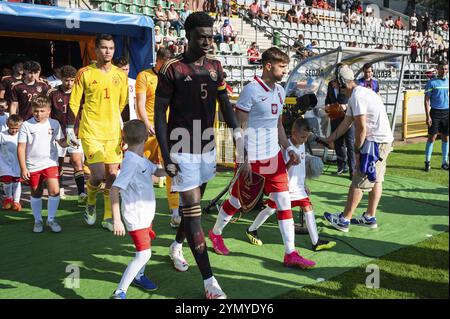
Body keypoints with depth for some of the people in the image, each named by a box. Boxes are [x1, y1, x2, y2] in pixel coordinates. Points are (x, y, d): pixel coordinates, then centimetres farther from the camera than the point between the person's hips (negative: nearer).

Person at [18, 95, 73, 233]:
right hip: (33, 166, 0)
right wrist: (23, 168, -9)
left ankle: (51, 219, 7)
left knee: (54, 190, -12)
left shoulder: (54, 124, 1)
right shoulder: (26, 125, -6)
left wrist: (69, 142, -17)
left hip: (50, 163, 1)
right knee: (36, 194, 11)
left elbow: (61, 142, 7)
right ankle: (38, 220, 29)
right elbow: (21, 147, -5)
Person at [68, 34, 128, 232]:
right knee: (98, 174, -11)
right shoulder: (85, 73, -2)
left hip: (113, 133, 4)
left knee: (113, 174, 4)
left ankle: (108, 217, 18)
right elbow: (74, 103, 1)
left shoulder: (120, 75, 7)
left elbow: (124, 105, 15)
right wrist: (70, 128, -3)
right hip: (91, 132, -3)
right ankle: (91, 203, 22)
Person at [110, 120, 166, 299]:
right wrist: (117, 220, -30)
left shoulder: (141, 159, 2)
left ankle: (138, 276, 47)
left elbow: (157, 172, 20)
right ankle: (120, 292, -5)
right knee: (144, 254, -12)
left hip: (146, 213, 9)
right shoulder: (131, 162, -25)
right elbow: (114, 190, -28)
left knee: (146, 247, 24)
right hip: (135, 215, -9)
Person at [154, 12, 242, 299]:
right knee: (193, 210, -7)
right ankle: (209, 281, -6)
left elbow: (225, 104, 6)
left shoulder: (215, 67, 6)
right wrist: (166, 156, -15)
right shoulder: (172, 69, -11)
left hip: (207, 146, 6)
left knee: (194, 203, 19)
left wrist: (238, 135, -8)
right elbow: (159, 113, -10)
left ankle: (176, 247, 45)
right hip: (182, 149, -6)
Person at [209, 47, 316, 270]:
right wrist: (244, 160, -18)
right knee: (237, 200, 10)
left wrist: (289, 148, 9)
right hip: (253, 158, -7)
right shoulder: (251, 90, -15)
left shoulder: (280, 91, 9)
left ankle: (290, 254, 7)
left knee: (284, 202, 2)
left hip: (274, 156, 7)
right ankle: (216, 233, 36)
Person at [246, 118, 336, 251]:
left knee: (308, 208, -4)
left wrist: (304, 184, 18)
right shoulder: (285, 148, -20)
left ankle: (316, 242, -1)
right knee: (270, 209, 6)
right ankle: (251, 230, 28)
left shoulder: (302, 145, 4)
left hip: (297, 187, 6)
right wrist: (290, 163, -38)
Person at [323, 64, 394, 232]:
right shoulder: (360, 93, 16)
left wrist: (357, 150, -10)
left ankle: (344, 220, 5)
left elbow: (361, 127, -19)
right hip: (384, 140, 10)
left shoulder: (357, 96, -17)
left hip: (375, 142, -10)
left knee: (359, 182, -3)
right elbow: (346, 122, 23)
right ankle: (370, 217, 26)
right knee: (375, 179, 16)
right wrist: (330, 139, 28)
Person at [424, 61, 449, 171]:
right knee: (432, 137, -3)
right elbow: (426, 100, -5)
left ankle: (445, 162, 17)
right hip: (435, 112, -4)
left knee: (445, 138, 8)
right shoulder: (432, 82, -3)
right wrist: (428, 116, -12)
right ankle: (427, 162, 5)